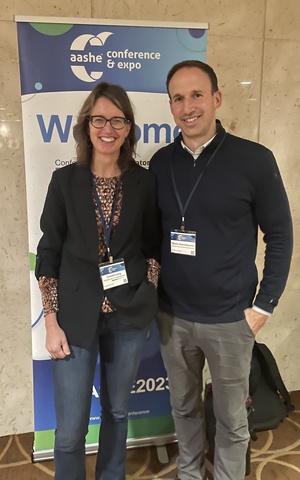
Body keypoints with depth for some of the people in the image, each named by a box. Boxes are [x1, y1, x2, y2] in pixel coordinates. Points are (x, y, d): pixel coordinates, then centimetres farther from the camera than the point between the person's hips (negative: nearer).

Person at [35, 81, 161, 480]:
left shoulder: (144, 181, 0)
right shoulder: (65, 181, -3)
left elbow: (154, 246, 9)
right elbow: (48, 256, -2)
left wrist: (146, 293, -3)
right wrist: (52, 323, -5)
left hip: (129, 316, 2)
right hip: (76, 317, -1)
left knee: (117, 411, 19)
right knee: (70, 429, 6)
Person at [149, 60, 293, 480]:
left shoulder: (254, 159, -10)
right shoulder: (160, 162, 0)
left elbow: (280, 235, -6)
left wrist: (263, 305, -7)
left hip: (230, 319, -3)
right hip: (171, 315, 4)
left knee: (231, 417, 17)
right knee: (184, 406, 23)